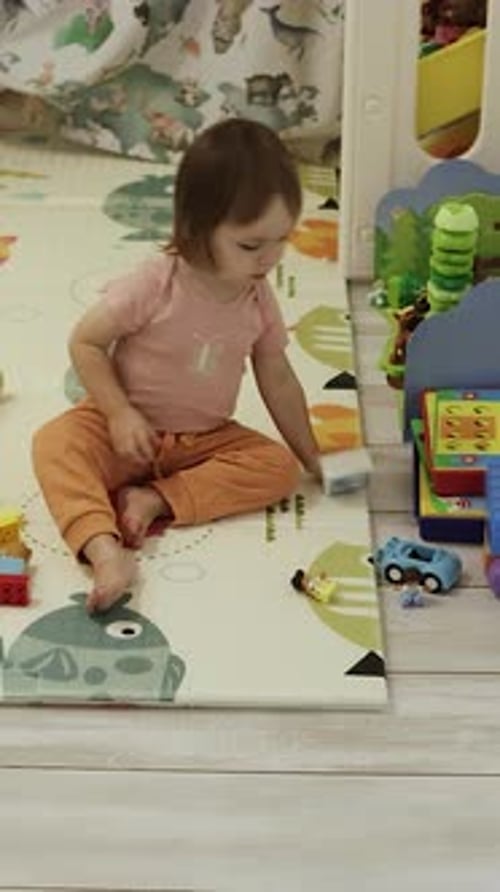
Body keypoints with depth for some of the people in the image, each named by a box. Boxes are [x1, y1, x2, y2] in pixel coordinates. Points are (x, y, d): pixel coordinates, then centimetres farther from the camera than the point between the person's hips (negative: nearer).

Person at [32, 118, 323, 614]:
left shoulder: (259, 302, -6)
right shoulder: (155, 284, -21)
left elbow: (278, 381, 6)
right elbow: (85, 342, -14)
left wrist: (311, 458, 11)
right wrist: (120, 414, -22)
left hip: (205, 439, 4)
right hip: (132, 429, -4)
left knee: (279, 467, -20)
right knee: (55, 442, -32)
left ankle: (154, 500, -27)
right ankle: (103, 546, -53)